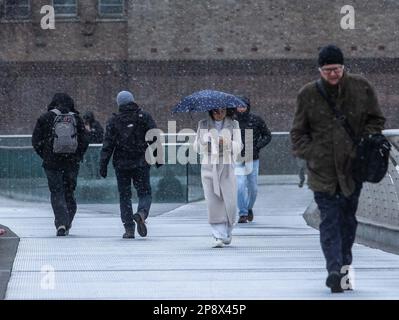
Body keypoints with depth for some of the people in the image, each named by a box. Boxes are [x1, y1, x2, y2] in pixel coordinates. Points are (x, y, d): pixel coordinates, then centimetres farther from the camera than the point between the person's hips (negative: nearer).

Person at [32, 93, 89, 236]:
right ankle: (67, 224, 17)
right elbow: (84, 142, 1)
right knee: (69, 192, 15)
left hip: (52, 163, -2)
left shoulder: (45, 118, -1)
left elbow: (36, 140, -2)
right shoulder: (76, 119, 3)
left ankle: (61, 223, -14)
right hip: (72, 163, 2)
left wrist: (44, 155, 11)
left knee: (57, 193, 2)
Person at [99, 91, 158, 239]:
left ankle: (129, 228, 2)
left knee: (124, 195, 9)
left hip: (121, 164, 0)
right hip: (141, 163, 0)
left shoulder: (114, 121, 1)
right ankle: (142, 213, -23)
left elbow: (108, 145, -2)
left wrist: (103, 165, -1)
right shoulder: (144, 117, 2)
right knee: (145, 193, 8)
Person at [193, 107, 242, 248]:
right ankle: (219, 236, -5)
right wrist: (205, 141, -14)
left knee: (229, 202, -4)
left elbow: (238, 147, -1)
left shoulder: (233, 125, 7)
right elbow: (196, 147, 8)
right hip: (209, 166, 0)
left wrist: (226, 143, -21)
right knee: (213, 202, -6)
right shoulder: (203, 125, 10)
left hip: (226, 167, 0)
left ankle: (227, 233, 20)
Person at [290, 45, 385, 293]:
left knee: (348, 218, 10)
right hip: (322, 170, -2)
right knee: (330, 220, -10)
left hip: (353, 167, 2)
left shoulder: (361, 88, 1)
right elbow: (298, 132, 7)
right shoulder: (308, 95, 0)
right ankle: (336, 269, -18)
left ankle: (343, 265, 23)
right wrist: (311, 154, -6)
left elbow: (376, 121, 10)